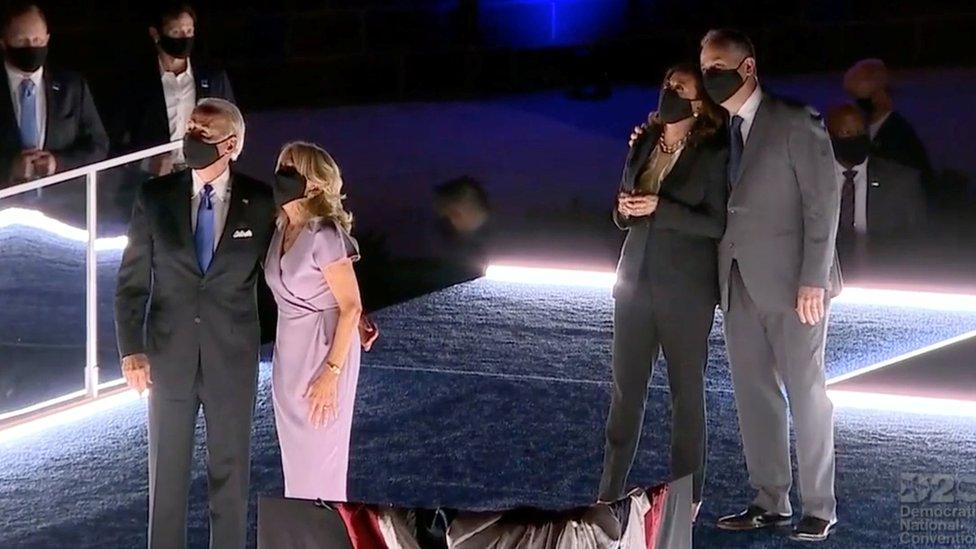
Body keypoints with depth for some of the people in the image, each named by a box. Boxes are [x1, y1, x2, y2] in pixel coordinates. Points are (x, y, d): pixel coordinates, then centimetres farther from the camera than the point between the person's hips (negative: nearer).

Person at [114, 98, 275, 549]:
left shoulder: (260, 202, -5)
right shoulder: (154, 197, -3)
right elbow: (132, 279, 0)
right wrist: (131, 349, -9)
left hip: (233, 358, 0)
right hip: (169, 355, 1)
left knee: (230, 469, 10)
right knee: (166, 470, 9)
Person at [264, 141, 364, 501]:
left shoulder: (325, 235, -18)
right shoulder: (283, 231, 5)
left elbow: (351, 307, -17)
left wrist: (332, 373, -19)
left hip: (323, 352, -8)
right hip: (289, 353, 8)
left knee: (320, 462, 1)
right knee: (295, 460, 15)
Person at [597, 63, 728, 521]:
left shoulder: (712, 155, -6)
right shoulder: (643, 144, 11)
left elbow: (717, 223, -11)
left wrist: (660, 208, -20)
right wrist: (625, 209, -5)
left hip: (685, 289, -5)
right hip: (636, 280, 5)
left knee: (686, 390, 3)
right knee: (625, 387, 5)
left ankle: (687, 495, 11)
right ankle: (610, 492, 10)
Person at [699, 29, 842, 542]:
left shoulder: (796, 123, -6)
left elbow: (823, 201, -9)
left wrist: (814, 280, -16)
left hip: (790, 282, -6)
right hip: (739, 283, 6)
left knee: (805, 392, -1)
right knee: (754, 393, 7)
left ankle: (819, 508, 5)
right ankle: (769, 502, 14)